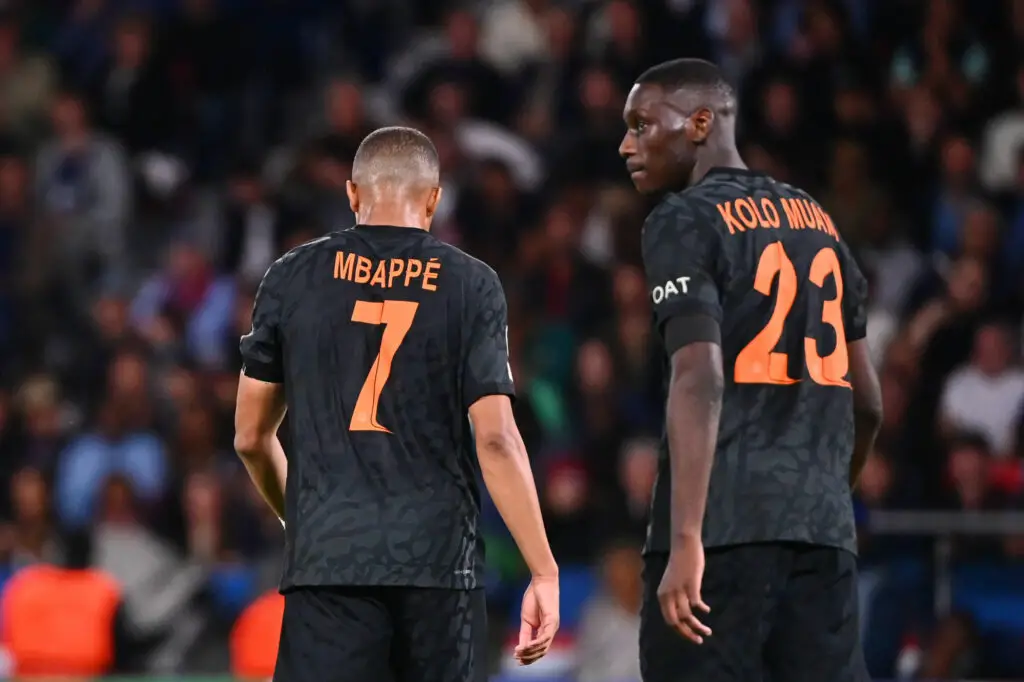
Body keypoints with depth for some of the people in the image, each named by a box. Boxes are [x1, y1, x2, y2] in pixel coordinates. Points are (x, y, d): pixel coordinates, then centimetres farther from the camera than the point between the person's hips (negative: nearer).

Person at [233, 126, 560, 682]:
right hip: (439, 558, 0)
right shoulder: (471, 286, 2)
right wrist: (544, 573, -4)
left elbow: (251, 438, 13)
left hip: (329, 559, 0)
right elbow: (495, 439, -6)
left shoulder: (292, 279, 7)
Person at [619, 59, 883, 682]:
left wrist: (686, 542, -22)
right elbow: (867, 403, 22)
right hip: (823, 526, 6)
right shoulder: (817, 221, 19)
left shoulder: (685, 222, -3)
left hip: (726, 520, -6)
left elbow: (701, 381, -16)